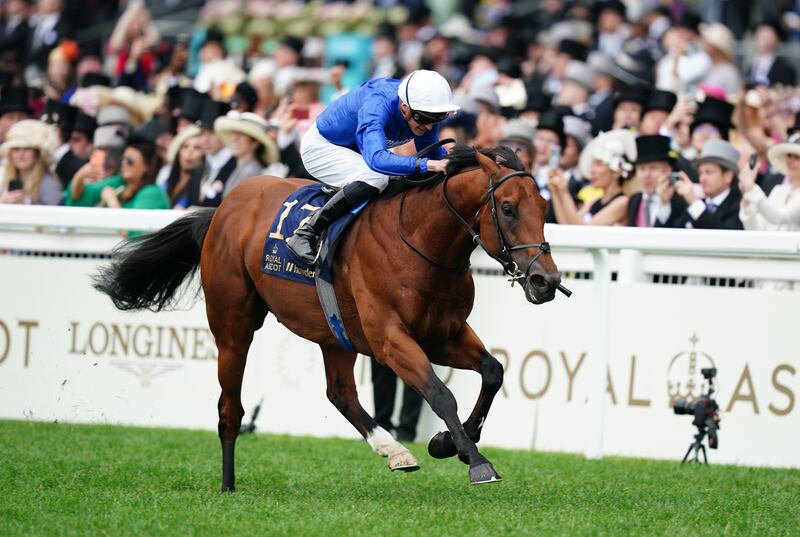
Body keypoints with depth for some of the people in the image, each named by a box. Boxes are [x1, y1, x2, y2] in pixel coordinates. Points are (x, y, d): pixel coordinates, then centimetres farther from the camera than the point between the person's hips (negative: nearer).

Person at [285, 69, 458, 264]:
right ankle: (307, 233, -29)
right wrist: (428, 164, -61)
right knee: (376, 178, -33)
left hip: (356, 151, 8)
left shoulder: (425, 114, -17)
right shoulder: (377, 106, -39)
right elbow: (376, 158, -53)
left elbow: (433, 152, 0)